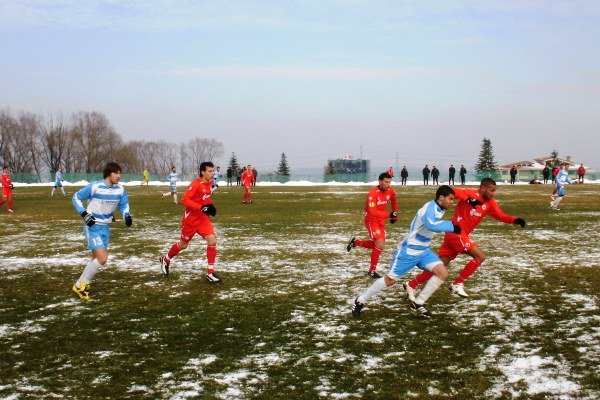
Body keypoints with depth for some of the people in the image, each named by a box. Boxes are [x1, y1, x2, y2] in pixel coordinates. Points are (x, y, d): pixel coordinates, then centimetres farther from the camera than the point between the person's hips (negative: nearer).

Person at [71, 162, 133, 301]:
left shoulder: (120, 189, -3)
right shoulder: (95, 187, -19)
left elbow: (123, 204, 13)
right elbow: (76, 197, -8)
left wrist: (127, 215, -7)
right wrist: (84, 214, -18)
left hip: (105, 227, 7)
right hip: (93, 227, -7)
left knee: (98, 258, 14)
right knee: (102, 259, -17)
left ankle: (84, 283, 34)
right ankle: (79, 286, -3)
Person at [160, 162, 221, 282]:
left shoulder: (210, 184, 2)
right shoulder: (196, 184, -22)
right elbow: (184, 200, -26)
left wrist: (210, 207, 2)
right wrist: (201, 207, -31)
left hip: (203, 217, 6)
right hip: (191, 218, -6)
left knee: (212, 241, -11)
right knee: (183, 245, 12)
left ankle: (210, 273, -4)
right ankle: (166, 259, 42)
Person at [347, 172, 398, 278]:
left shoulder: (390, 191, -6)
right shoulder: (373, 193, -26)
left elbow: (394, 201, 17)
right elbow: (372, 211, -35)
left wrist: (395, 216, 22)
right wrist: (388, 215, -41)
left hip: (381, 220, 7)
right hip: (371, 220, -7)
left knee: (378, 245, 13)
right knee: (380, 245, -17)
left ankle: (355, 242, 34)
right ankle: (372, 271, -2)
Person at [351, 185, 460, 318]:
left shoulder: (439, 209, 3)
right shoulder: (430, 208, -24)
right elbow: (431, 225, -46)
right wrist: (452, 226, -37)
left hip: (424, 251, 8)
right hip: (408, 251, -8)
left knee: (442, 273, -8)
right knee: (390, 280, -1)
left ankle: (418, 303, 3)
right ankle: (360, 301, 15)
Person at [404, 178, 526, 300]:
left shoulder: (489, 203, 10)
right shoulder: (471, 193, -12)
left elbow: (501, 216, 11)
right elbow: (453, 191, -25)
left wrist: (515, 220, -6)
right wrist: (468, 199, -40)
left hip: (461, 235, 8)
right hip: (455, 233, -8)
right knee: (480, 256, -11)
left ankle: (411, 285, 16)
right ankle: (458, 284, -4)